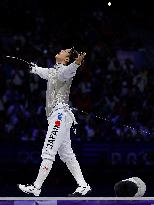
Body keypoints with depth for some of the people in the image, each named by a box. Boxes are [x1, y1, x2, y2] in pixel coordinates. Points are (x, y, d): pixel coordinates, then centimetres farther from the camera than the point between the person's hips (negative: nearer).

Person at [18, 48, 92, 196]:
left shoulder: (64, 71, -7)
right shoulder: (53, 71, 19)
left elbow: (69, 69, -33)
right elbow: (38, 70, 42)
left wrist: (78, 61, -54)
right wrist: (31, 67, 61)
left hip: (60, 114, -9)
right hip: (58, 116, 9)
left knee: (48, 153, -7)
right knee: (66, 154, 7)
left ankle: (36, 188, -6)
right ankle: (83, 186, 8)